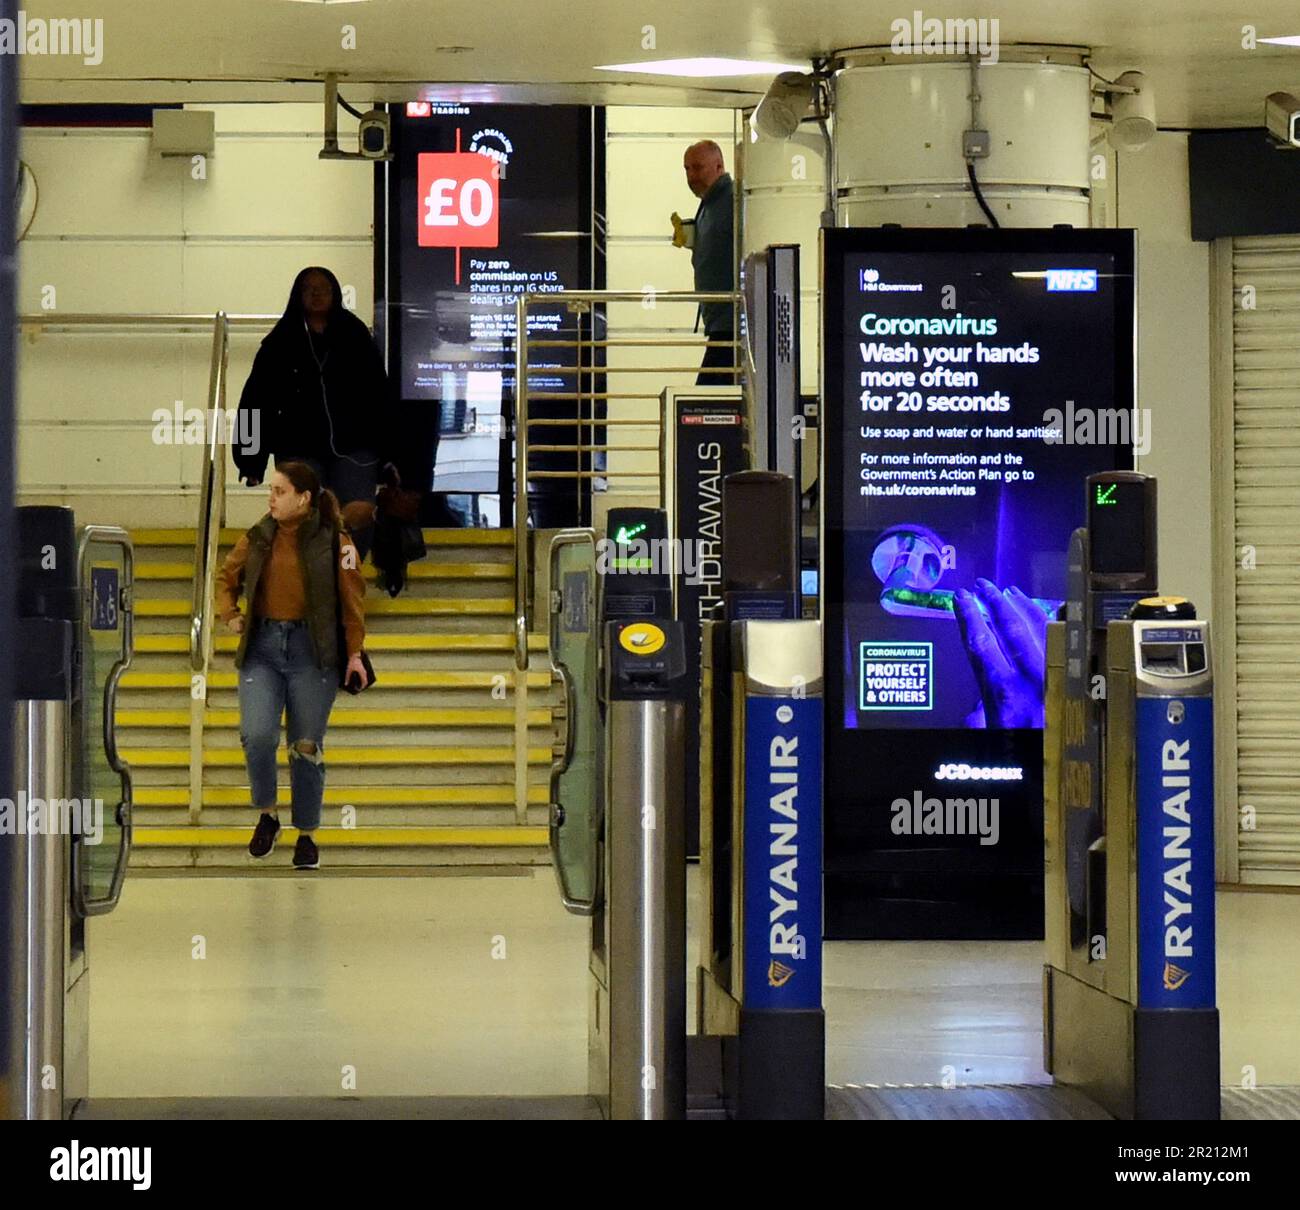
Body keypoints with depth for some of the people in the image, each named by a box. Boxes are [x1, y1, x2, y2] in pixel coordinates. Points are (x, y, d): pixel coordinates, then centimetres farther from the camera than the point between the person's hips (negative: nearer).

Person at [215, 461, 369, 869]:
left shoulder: (334, 541, -3)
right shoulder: (258, 538, 7)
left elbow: (352, 599, -1)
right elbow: (226, 578, 21)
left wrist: (355, 653, -6)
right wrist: (229, 614, 4)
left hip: (312, 651, -2)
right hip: (262, 648, 2)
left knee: (306, 747, 3)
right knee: (257, 735, -15)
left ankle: (306, 835, 16)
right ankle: (267, 815, 8)